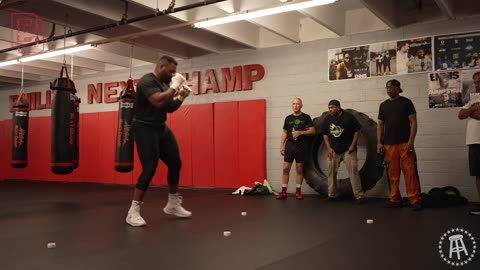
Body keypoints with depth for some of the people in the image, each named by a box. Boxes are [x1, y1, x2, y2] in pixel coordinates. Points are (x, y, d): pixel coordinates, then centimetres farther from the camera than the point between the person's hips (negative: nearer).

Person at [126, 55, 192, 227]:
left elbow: (170, 108, 18)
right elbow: (159, 101, -32)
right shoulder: (147, 81, -17)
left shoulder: (165, 83, 10)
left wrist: (180, 98, -1)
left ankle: (173, 205, 26)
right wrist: (175, 86, -22)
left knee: (175, 163, 10)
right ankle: (133, 212, -5)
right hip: (145, 128, -9)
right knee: (150, 168, -15)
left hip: (161, 127, 9)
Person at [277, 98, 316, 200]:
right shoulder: (288, 118, 12)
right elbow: (284, 132, 13)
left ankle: (298, 192, 11)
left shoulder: (306, 117, 3)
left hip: (301, 146, -2)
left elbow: (312, 131, -2)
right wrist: (281, 145, 5)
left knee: (299, 168, 2)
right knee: (285, 168, -2)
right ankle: (283, 192, 4)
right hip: (289, 145, 2)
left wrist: (300, 132, -15)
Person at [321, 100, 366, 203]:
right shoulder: (327, 119, 5)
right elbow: (325, 134, 10)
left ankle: (359, 196, -6)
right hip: (333, 150, 4)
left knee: (353, 171, -10)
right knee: (331, 172, 7)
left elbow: (356, 131, -4)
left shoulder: (348, 117, -8)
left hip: (348, 149, -4)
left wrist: (353, 145, -11)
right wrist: (329, 148, 0)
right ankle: (332, 195, 20)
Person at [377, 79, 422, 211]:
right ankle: (395, 199, 12)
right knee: (392, 173, 5)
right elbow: (380, 124, 15)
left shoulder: (406, 102, 3)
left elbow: (413, 122, -2)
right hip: (389, 145, 4)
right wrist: (379, 143, 4)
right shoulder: (383, 105, 14)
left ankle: (415, 200, -4)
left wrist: (411, 141, -12)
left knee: (409, 171, -7)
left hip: (405, 143, -3)